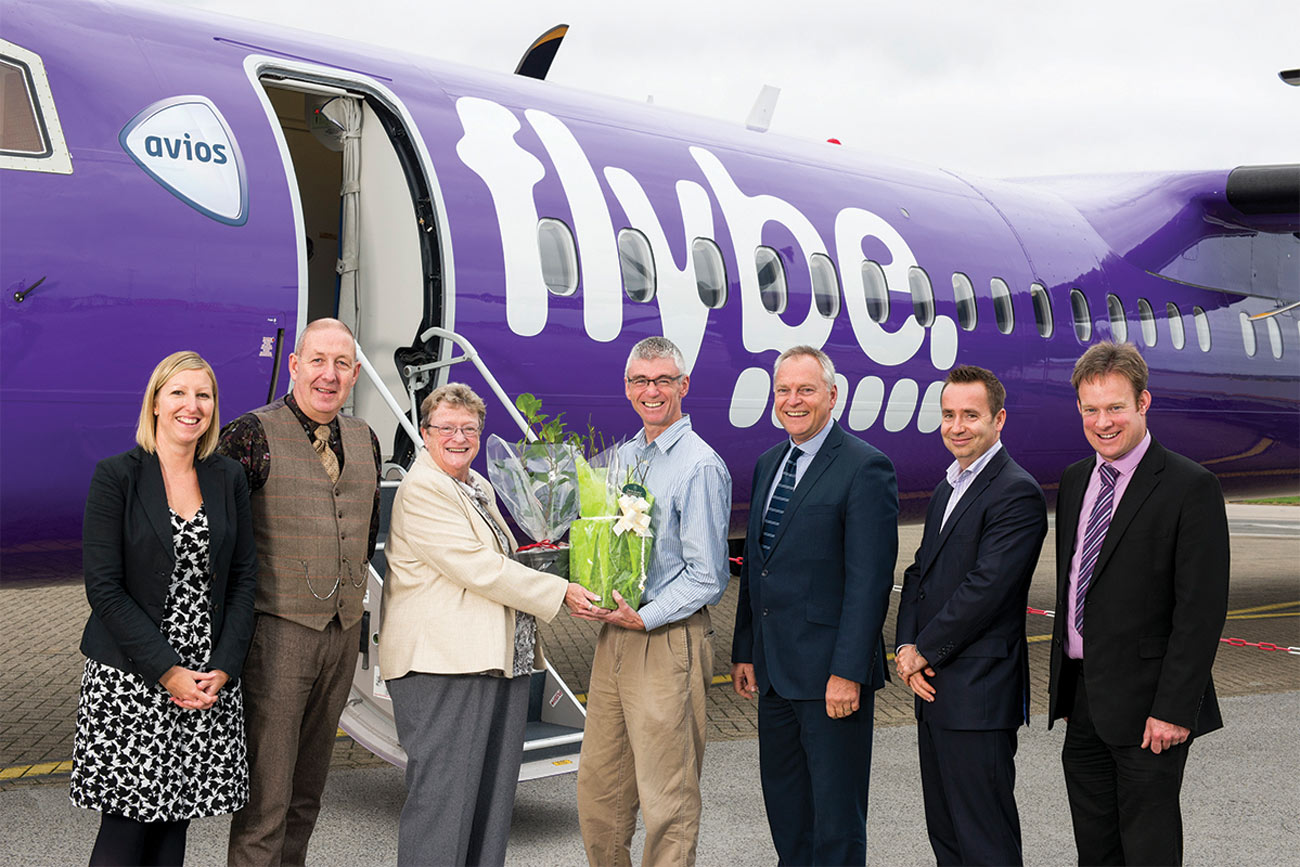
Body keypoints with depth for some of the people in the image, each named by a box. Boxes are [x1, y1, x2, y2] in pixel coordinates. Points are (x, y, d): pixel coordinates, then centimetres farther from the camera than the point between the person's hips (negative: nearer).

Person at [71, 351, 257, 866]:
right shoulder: (116, 476, -5)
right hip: (130, 682, -3)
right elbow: (103, 586, -9)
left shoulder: (228, 480, 8)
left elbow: (244, 578, 7)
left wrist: (224, 668, -6)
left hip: (211, 681, 4)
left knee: (174, 825, 7)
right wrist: (166, 670, -14)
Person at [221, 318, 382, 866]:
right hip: (277, 631, -6)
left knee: (308, 790, 14)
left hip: (343, 631, 6)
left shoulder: (364, 440, 10)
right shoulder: (253, 435, -10)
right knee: (265, 795, -5)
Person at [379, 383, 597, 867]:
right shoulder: (422, 490, -10)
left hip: (499, 661, 9)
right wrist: (559, 592, -11)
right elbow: (480, 569, -16)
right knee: (444, 796, -8)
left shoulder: (479, 487, 20)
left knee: (493, 795, 8)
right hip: (443, 666, -9)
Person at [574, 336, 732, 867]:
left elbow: (706, 577, -12)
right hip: (614, 634, 8)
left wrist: (643, 618, -17)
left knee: (667, 798, -1)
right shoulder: (622, 458, 13)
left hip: (669, 641, -7)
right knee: (597, 785, 12)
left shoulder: (700, 467, -10)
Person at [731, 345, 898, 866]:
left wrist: (848, 671, -21)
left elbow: (870, 579, -17)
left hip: (830, 672, -8)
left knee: (836, 812, 3)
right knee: (784, 803, 16)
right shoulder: (768, 464, 13)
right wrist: (744, 652, 14)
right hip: (775, 669, 8)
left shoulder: (865, 468, -12)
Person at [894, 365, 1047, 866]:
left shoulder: (1017, 494, -14)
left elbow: (985, 588, -20)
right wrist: (906, 646, -1)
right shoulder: (947, 487, 17)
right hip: (934, 690, 9)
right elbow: (920, 572, 15)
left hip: (978, 697, -9)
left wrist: (924, 652, -11)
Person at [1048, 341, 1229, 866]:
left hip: (1145, 704, -7)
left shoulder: (1191, 487, -12)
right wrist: (1062, 686, 16)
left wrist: (1173, 708, -19)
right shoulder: (1074, 480, 11)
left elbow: (1202, 609, -15)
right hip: (1083, 703, 7)